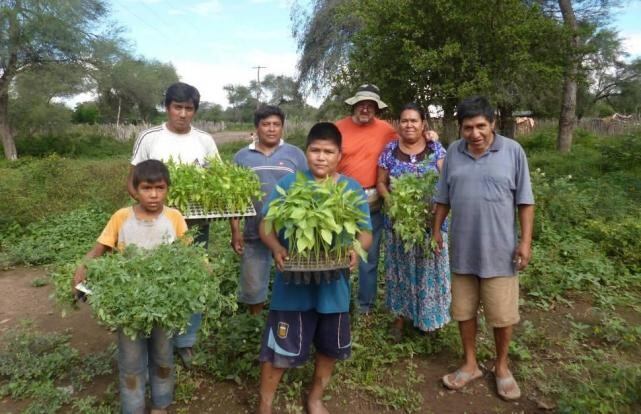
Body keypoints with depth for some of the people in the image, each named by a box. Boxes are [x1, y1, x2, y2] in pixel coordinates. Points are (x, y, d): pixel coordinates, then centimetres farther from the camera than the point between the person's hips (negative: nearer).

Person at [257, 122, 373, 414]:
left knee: (330, 347, 19)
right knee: (279, 347, 5)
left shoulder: (353, 189, 1)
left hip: (334, 284, 3)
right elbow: (266, 224, -4)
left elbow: (365, 233, 3)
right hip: (293, 282, -2)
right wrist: (277, 248, -24)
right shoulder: (288, 183, -5)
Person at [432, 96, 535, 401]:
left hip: (500, 250, -2)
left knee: (502, 315, 8)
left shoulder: (513, 151, -6)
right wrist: (436, 230, 9)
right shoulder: (453, 152, 1)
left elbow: (525, 201, -3)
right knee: (464, 311, 14)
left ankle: (501, 366, 33)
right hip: (462, 249, 3)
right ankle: (470, 365, 33)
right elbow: (443, 198, 9)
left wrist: (525, 241, -7)